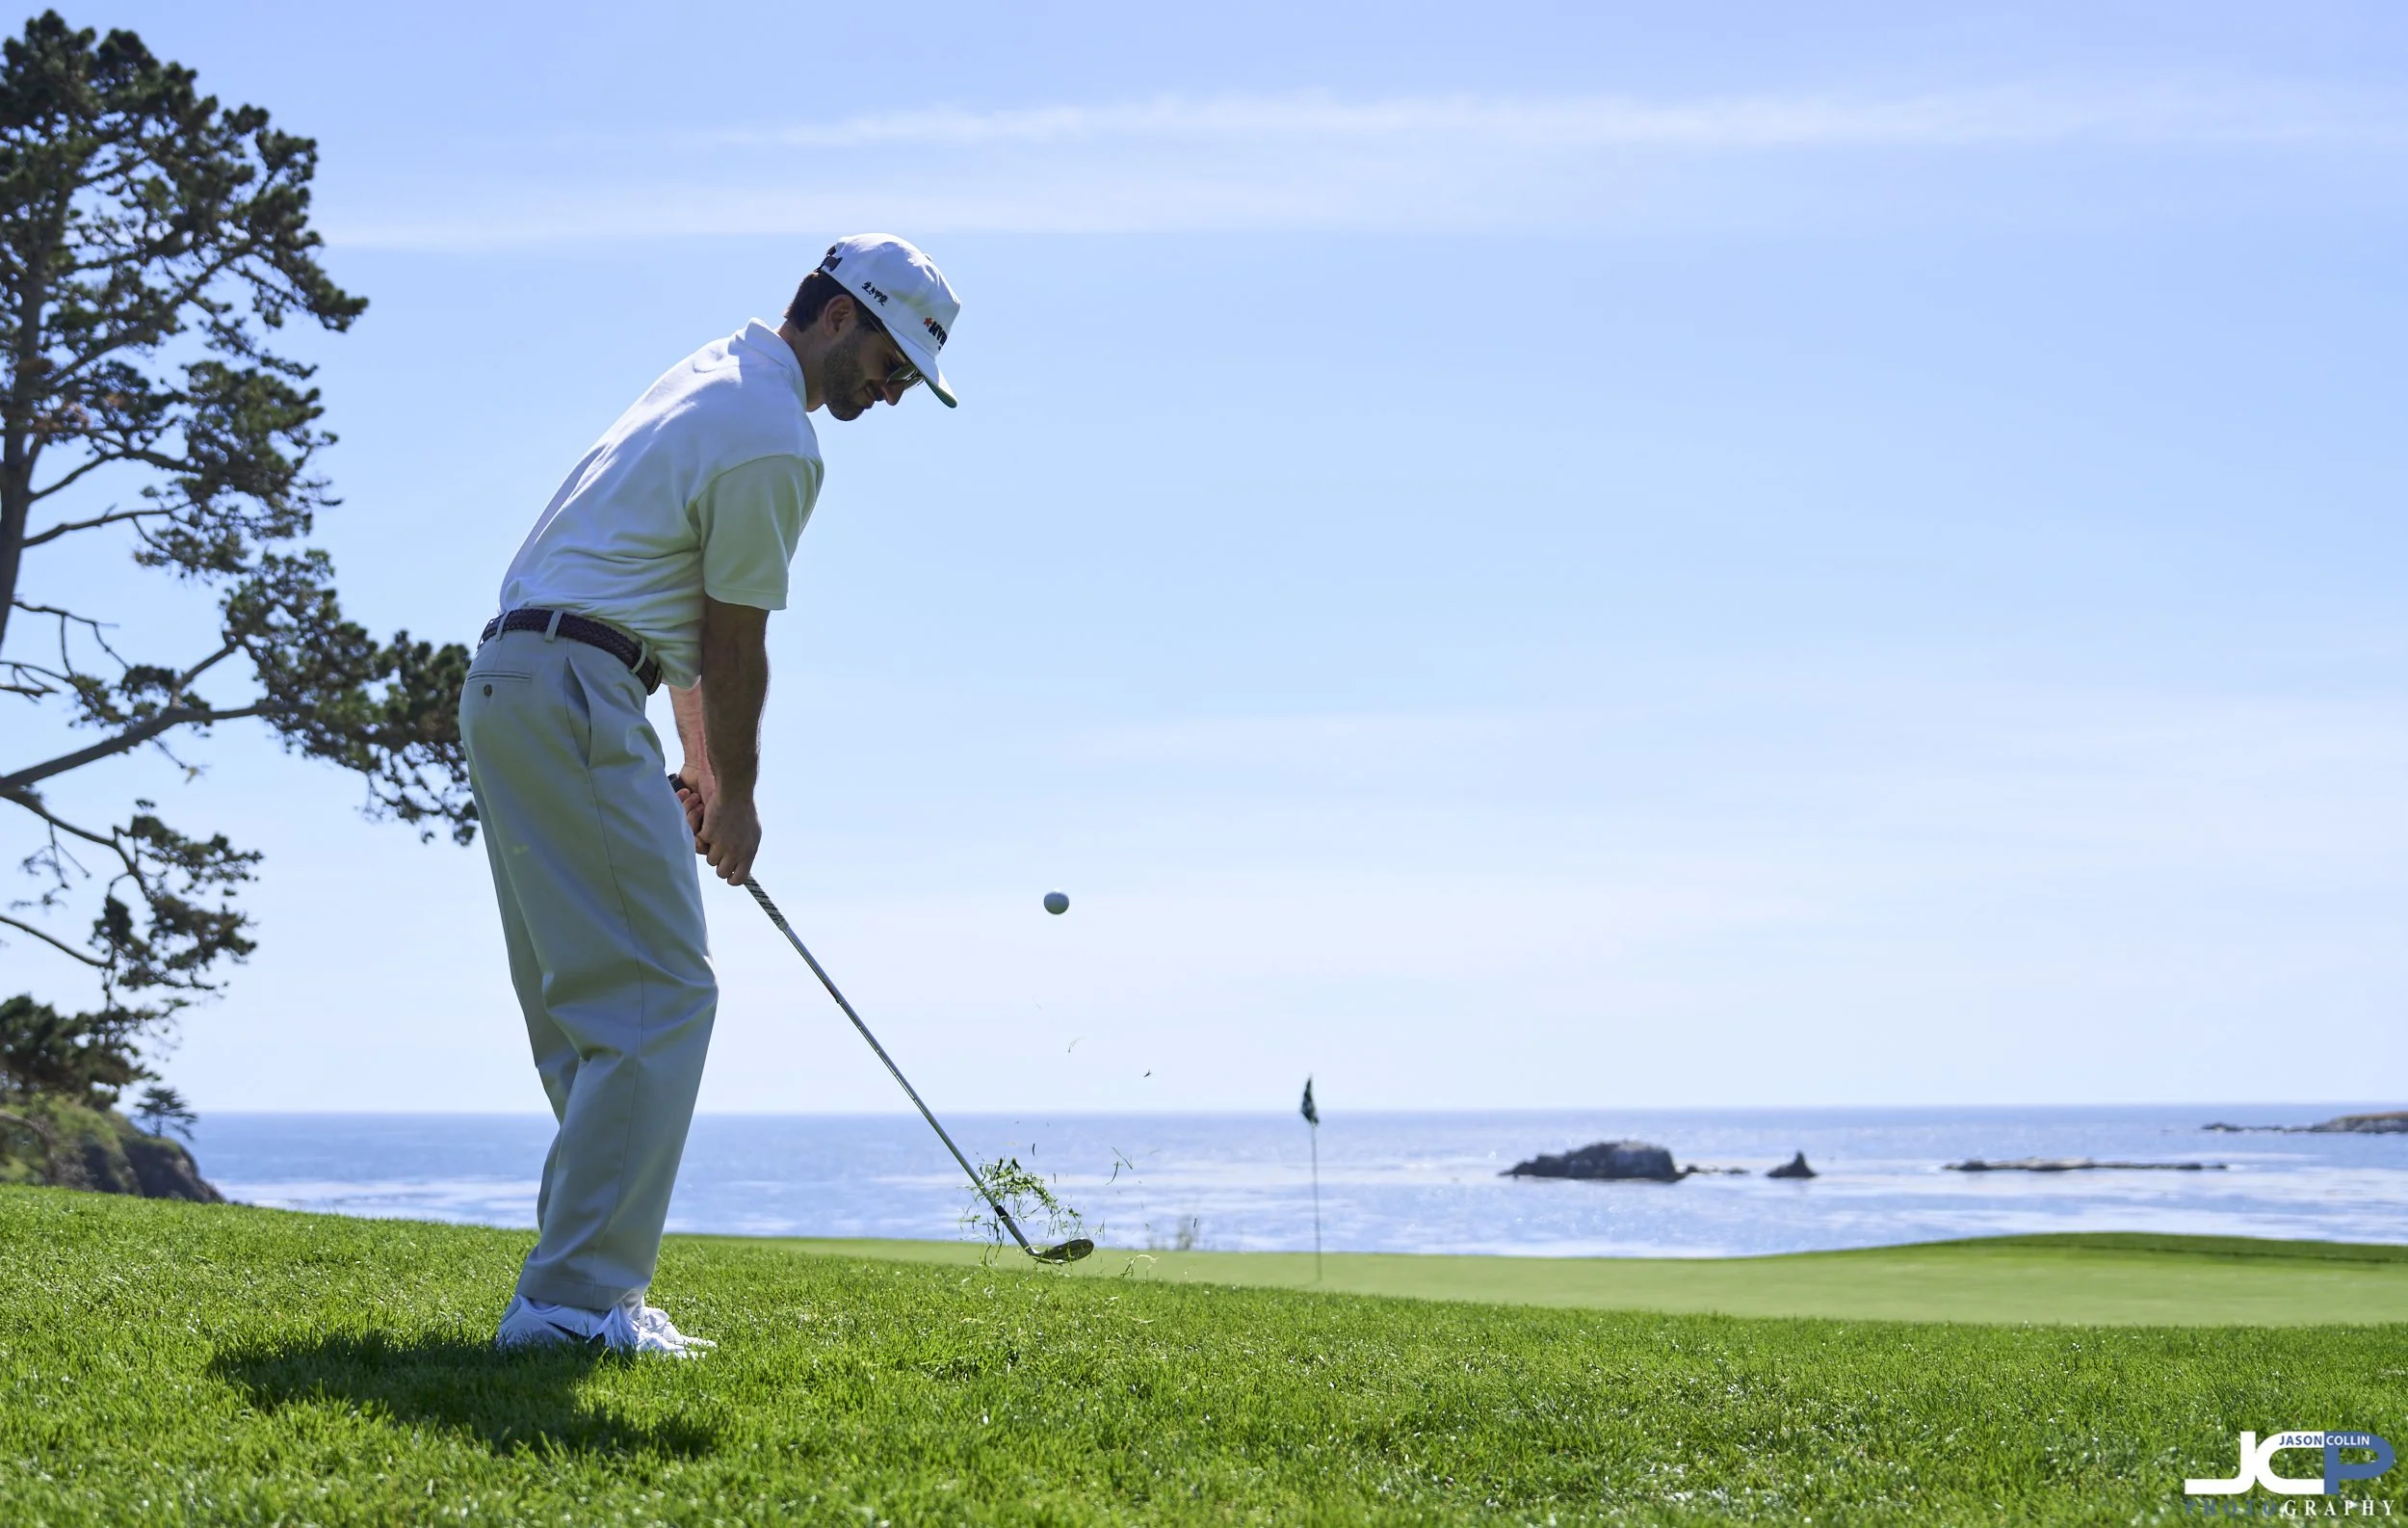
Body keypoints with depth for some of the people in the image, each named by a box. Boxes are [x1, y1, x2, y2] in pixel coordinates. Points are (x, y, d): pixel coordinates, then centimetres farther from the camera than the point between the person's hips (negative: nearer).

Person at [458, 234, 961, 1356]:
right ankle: (574, 1297, -14)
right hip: (574, 696, -11)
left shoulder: (714, 376, 21)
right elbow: (734, 646, -5)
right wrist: (735, 797, 9)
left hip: (507, 686, 11)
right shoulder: (775, 442, -11)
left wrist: (702, 763, 25)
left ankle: (580, 1280, 15)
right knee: (659, 995, -11)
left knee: (586, 1007, 12)